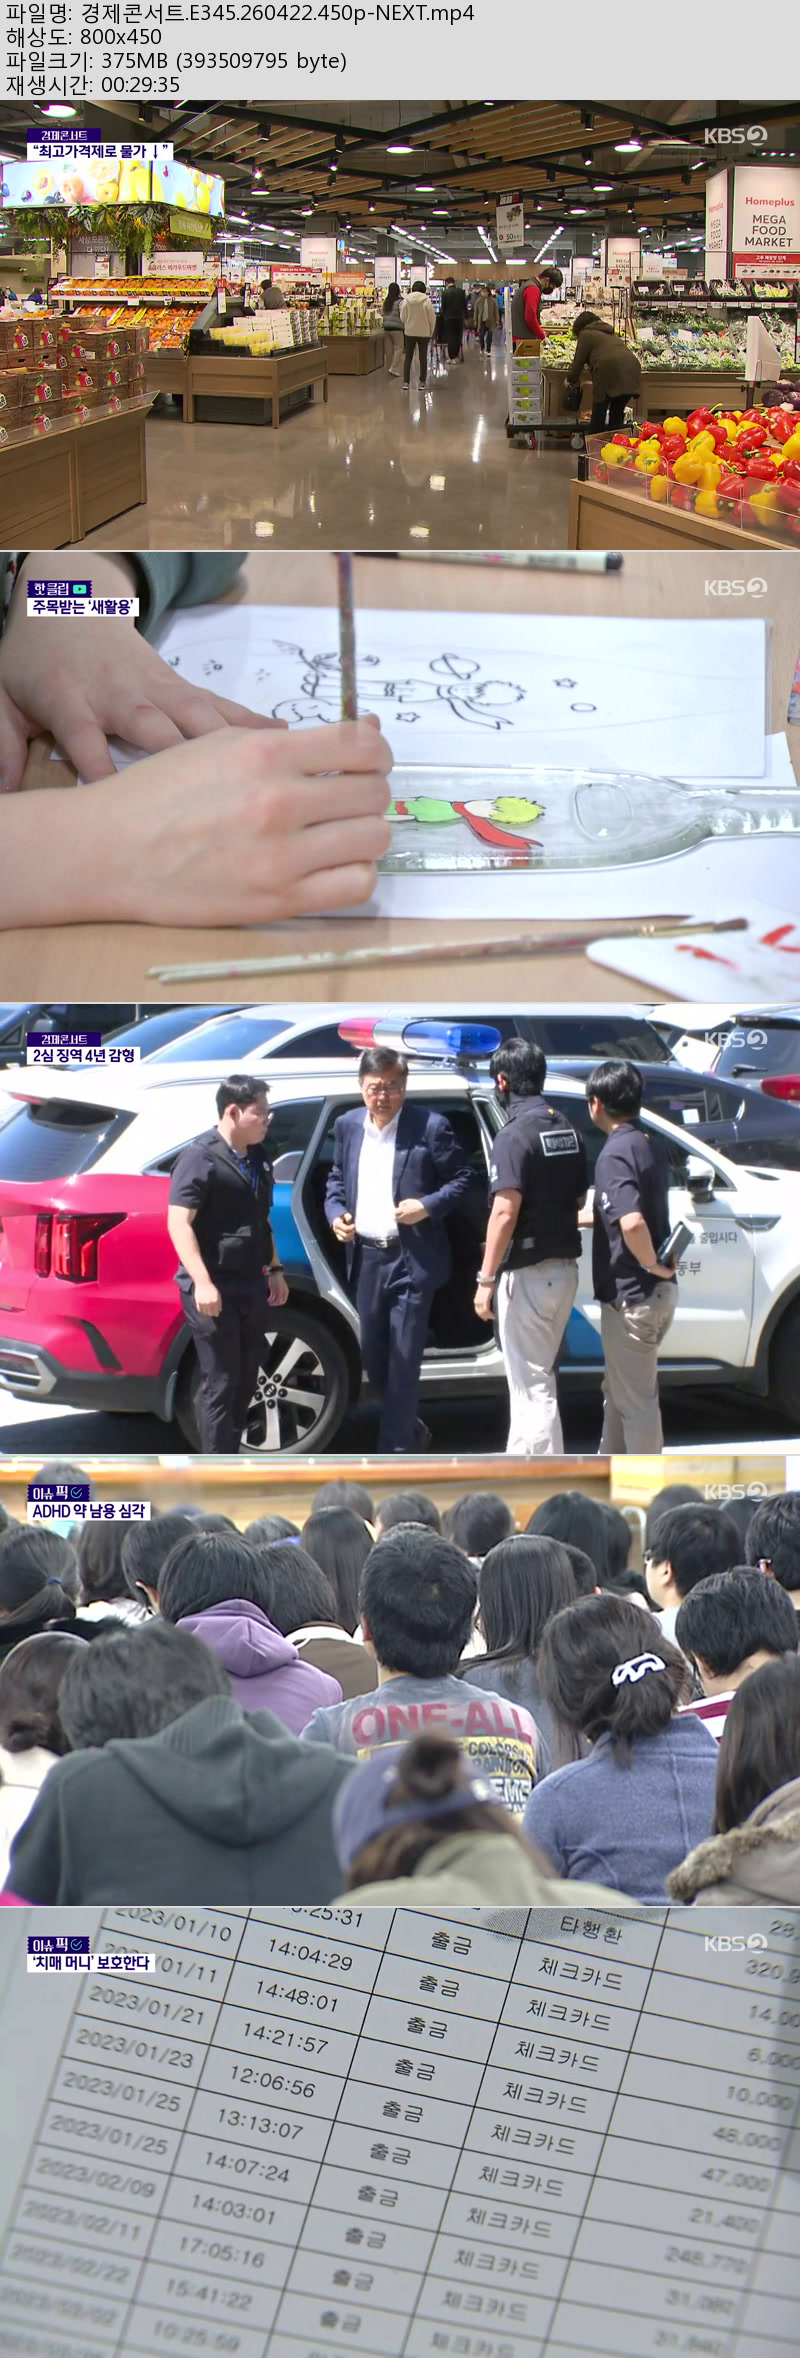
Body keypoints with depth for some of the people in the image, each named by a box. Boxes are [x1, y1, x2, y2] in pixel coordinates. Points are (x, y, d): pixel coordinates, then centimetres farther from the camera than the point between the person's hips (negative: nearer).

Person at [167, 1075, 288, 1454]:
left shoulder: (258, 1157, 13)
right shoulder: (201, 1158, -13)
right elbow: (179, 1223, -19)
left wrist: (274, 1269, 21)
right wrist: (202, 1282, -26)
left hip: (250, 1286, 8)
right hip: (213, 1289, -8)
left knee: (244, 1382, 12)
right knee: (220, 1384, -6)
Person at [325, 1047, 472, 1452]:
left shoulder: (430, 1126, -9)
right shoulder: (348, 1126, 7)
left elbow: (462, 1178, -3)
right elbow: (336, 1178, 19)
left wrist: (429, 1206, -18)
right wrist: (335, 1213, 1)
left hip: (412, 1259, -5)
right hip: (366, 1257, 5)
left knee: (403, 1360, -4)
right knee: (372, 1356, 13)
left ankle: (393, 1455, 1)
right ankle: (407, 1427, 35)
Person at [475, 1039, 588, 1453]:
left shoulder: (515, 1134, -16)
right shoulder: (567, 1130, 10)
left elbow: (505, 1213, -21)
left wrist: (486, 1279, -19)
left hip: (527, 1272, -8)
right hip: (564, 1266, 8)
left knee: (532, 1384, -4)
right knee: (533, 1376, 19)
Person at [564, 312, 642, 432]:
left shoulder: (586, 334, 14)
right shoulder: (610, 334, 34)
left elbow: (578, 362, 11)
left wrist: (570, 379, 29)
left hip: (610, 372, -6)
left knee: (598, 417, 2)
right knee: (617, 417, 14)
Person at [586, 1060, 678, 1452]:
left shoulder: (614, 1154, -20)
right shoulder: (651, 1145, 9)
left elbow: (631, 1223, -35)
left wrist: (652, 1264, -20)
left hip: (631, 1295, -10)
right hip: (657, 1290, 10)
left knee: (635, 1399, 1)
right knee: (619, 1390, 22)